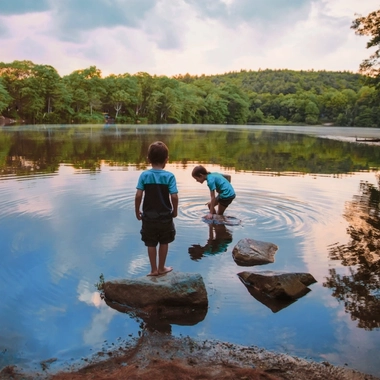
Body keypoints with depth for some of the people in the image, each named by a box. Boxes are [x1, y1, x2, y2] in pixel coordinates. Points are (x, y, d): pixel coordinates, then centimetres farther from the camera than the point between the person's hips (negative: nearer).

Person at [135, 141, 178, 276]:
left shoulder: (144, 175, -8)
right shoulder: (169, 176, -12)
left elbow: (138, 195, -12)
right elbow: (174, 196, -16)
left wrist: (137, 211, 3)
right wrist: (175, 210, 2)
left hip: (148, 216, 1)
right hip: (165, 215, 0)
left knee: (151, 244, 14)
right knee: (164, 243, 17)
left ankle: (154, 269, 23)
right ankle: (161, 268, 29)